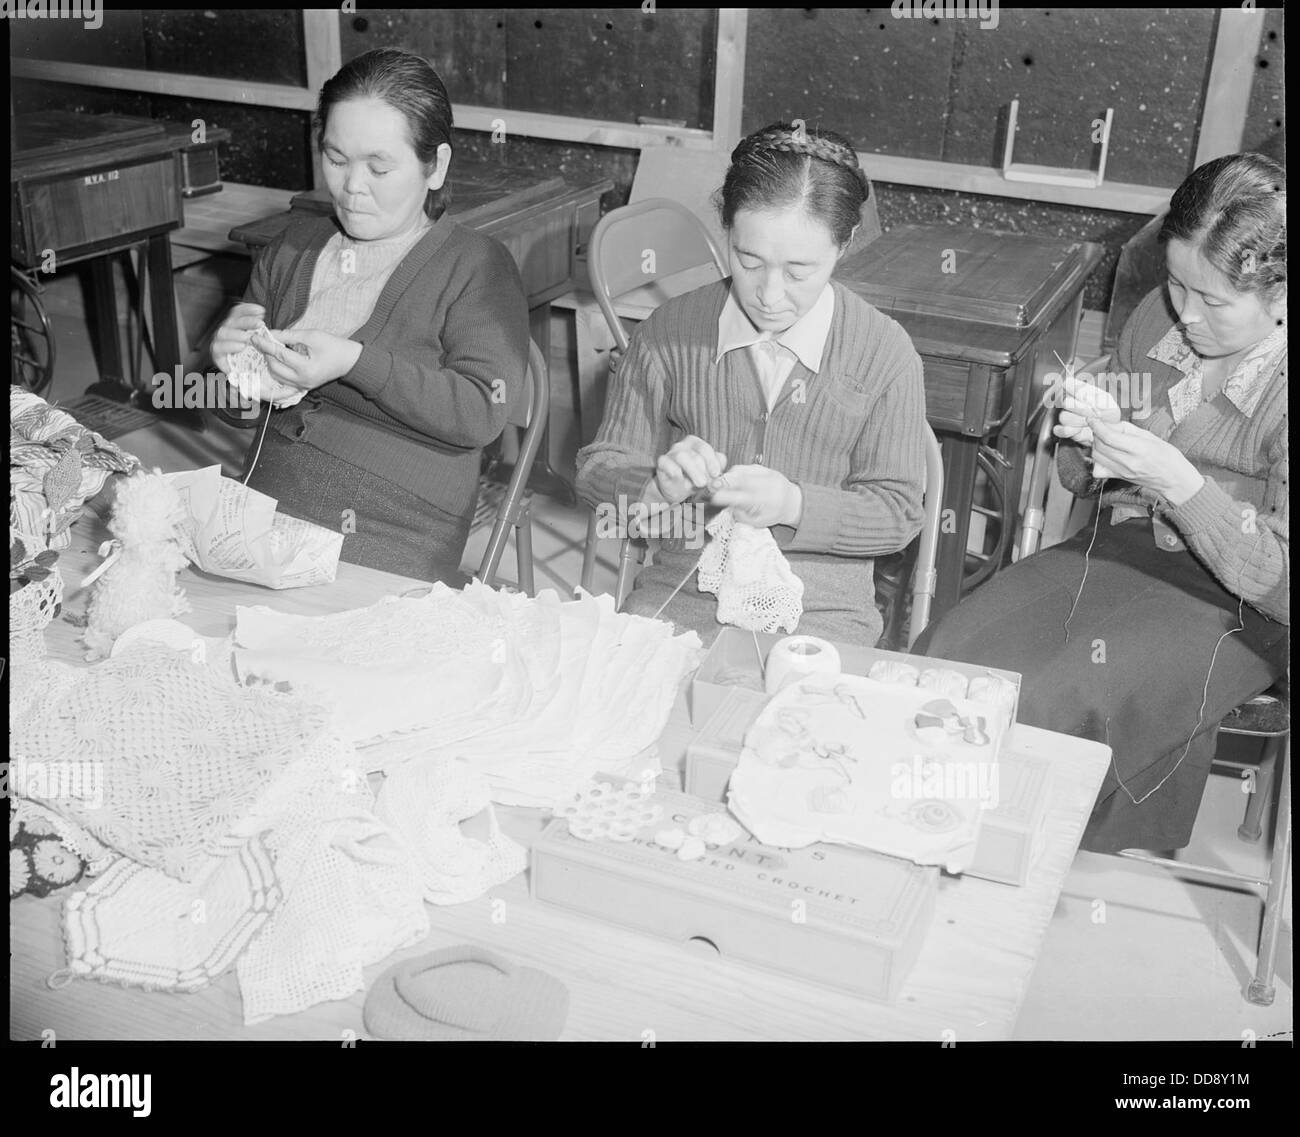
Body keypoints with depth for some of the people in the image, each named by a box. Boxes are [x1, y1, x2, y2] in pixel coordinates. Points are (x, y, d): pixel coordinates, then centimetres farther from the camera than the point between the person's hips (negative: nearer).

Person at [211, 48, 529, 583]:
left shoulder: (478, 267, 1)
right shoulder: (292, 249, 17)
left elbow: (482, 414, -12)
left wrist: (357, 363, -19)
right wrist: (230, 362, 0)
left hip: (390, 541, -4)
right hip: (262, 514, 5)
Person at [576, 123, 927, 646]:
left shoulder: (885, 353, -4)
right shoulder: (669, 333, 0)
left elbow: (897, 512, 0)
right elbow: (598, 469, 4)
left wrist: (793, 504, -18)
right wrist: (661, 484, -19)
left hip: (818, 607, -1)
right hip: (681, 587, 1)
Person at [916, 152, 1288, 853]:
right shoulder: (1157, 320, 0)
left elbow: (1277, 580, -19)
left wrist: (1175, 479, -28)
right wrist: (1084, 444, -13)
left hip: (1233, 604, -6)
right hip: (1120, 546, 6)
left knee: (1050, 706, -27)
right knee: (947, 656, -15)